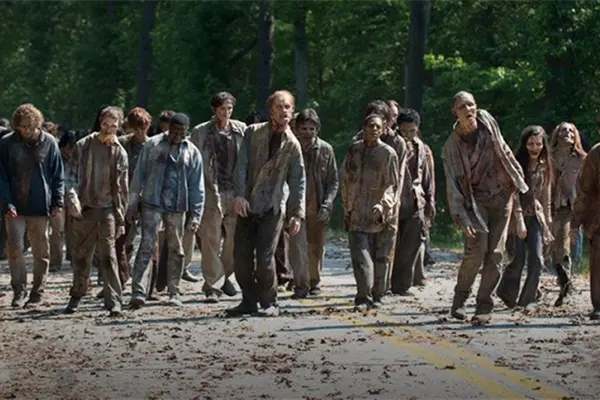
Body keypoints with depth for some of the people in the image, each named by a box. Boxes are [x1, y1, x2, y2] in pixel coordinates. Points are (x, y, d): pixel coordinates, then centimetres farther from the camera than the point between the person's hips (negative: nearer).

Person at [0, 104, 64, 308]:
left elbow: (58, 175, 4)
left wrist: (58, 202, -3)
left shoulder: (48, 143, 0)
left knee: (41, 252, 6)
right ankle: (18, 291, 3)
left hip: (40, 207, 0)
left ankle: (37, 293, 15)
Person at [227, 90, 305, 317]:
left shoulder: (292, 145, 0)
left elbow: (298, 181, 1)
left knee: (265, 258, -11)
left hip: (272, 207, -2)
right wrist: (239, 195, -15)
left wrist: (297, 213, -6)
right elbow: (241, 165, -2)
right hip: (247, 204, 3)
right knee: (241, 256, 2)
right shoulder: (253, 133, 3)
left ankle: (270, 304, 3)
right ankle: (249, 301, 16)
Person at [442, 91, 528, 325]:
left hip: (502, 196, 3)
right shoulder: (452, 146, -10)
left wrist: (517, 176, 18)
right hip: (476, 200, -3)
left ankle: (484, 306, 2)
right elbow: (453, 185, -12)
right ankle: (460, 298, 5)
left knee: (495, 253, -2)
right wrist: (461, 218, -20)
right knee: (476, 250, -16)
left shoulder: (487, 121, -1)